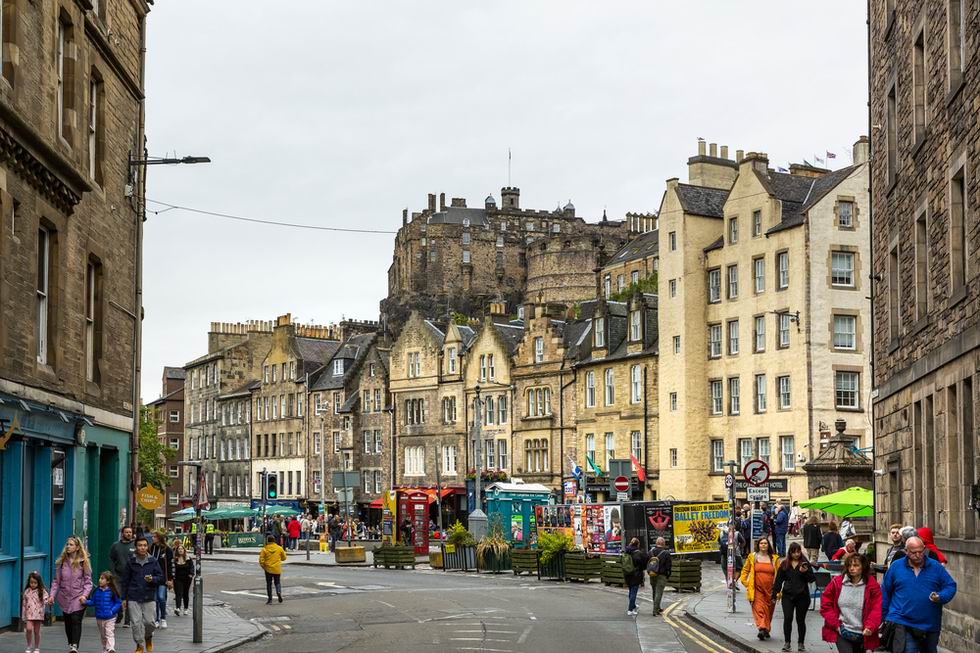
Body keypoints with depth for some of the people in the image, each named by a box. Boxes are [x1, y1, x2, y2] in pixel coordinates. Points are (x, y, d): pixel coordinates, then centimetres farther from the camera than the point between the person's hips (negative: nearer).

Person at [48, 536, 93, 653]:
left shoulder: (83, 562, -2)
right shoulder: (61, 562, 6)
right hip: (65, 597, 3)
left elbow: (88, 581, -1)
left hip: (78, 597, -3)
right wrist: (52, 595, -3)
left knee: (76, 621, -13)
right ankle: (70, 644, 24)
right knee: (68, 622, 8)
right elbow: (56, 581, 8)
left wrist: (85, 594, -14)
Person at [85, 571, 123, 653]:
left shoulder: (112, 592, -11)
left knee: (110, 634, -15)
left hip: (110, 618, -5)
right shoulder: (97, 591, 1)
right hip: (99, 618, 5)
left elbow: (118, 603, -5)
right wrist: (85, 602, -11)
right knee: (102, 635, 16)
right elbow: (93, 602, 7)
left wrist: (112, 611, -16)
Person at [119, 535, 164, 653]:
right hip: (133, 598, 0)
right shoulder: (131, 562, 3)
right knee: (136, 623, -3)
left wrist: (152, 579, -18)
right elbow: (125, 581, 8)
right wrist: (123, 598, 6)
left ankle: (148, 637, 31)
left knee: (149, 621, -1)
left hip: (149, 598, 0)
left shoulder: (153, 561, 2)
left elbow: (161, 577, 4)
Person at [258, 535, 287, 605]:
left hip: (268, 569, -1)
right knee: (277, 582, 14)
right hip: (277, 569, 1)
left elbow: (261, 560, -9)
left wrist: (263, 567, 8)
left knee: (269, 584, 10)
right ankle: (279, 592, -15)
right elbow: (284, 557, 8)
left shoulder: (264, 549, -7)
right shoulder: (279, 548, -3)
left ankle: (270, 598, 11)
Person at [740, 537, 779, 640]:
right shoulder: (752, 557, 6)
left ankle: (767, 630, 21)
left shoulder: (774, 558, 6)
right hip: (757, 589, -1)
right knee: (759, 608, -15)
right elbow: (745, 570, 15)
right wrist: (745, 583, 4)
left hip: (770, 589, 1)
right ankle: (762, 628, -26)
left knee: (769, 611, 7)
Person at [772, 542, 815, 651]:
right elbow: (778, 580, 9)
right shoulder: (784, 564, 6)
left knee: (800, 619, 6)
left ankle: (801, 643, 17)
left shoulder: (805, 563, 3)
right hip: (787, 595, 0)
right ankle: (787, 642, -2)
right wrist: (774, 595, 7)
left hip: (802, 596, 0)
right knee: (787, 618, -9)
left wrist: (806, 572, -18)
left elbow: (813, 579, 0)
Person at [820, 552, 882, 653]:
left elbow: (877, 609, -8)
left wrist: (870, 627, -22)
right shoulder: (837, 582, -3)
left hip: (862, 635, 1)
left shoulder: (872, 585, -5)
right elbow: (825, 605, 4)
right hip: (842, 633, -1)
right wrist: (835, 624, -5)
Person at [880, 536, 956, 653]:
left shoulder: (936, 567, 2)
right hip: (902, 625, -3)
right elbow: (885, 592, 9)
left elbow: (951, 586, 4)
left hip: (930, 626, 3)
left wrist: (940, 597, -17)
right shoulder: (896, 567, 1)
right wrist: (883, 617, 10)